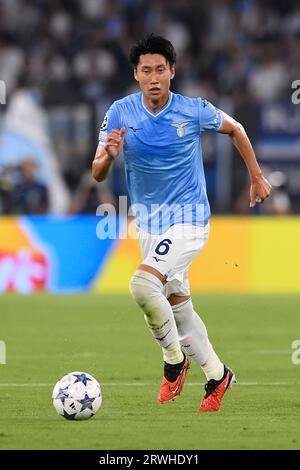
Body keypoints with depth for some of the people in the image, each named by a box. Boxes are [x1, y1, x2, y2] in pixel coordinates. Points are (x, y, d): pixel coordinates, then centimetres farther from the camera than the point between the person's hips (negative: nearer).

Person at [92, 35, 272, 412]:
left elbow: (235, 129, 9)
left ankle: (174, 358, -5)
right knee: (177, 305, 11)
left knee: (143, 284, -25)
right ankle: (216, 375, 29)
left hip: (189, 219, -4)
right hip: (149, 222, 4)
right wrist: (109, 155, -29)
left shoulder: (194, 111, -12)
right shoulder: (121, 113, -7)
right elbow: (97, 174, -6)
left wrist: (257, 177, 14)